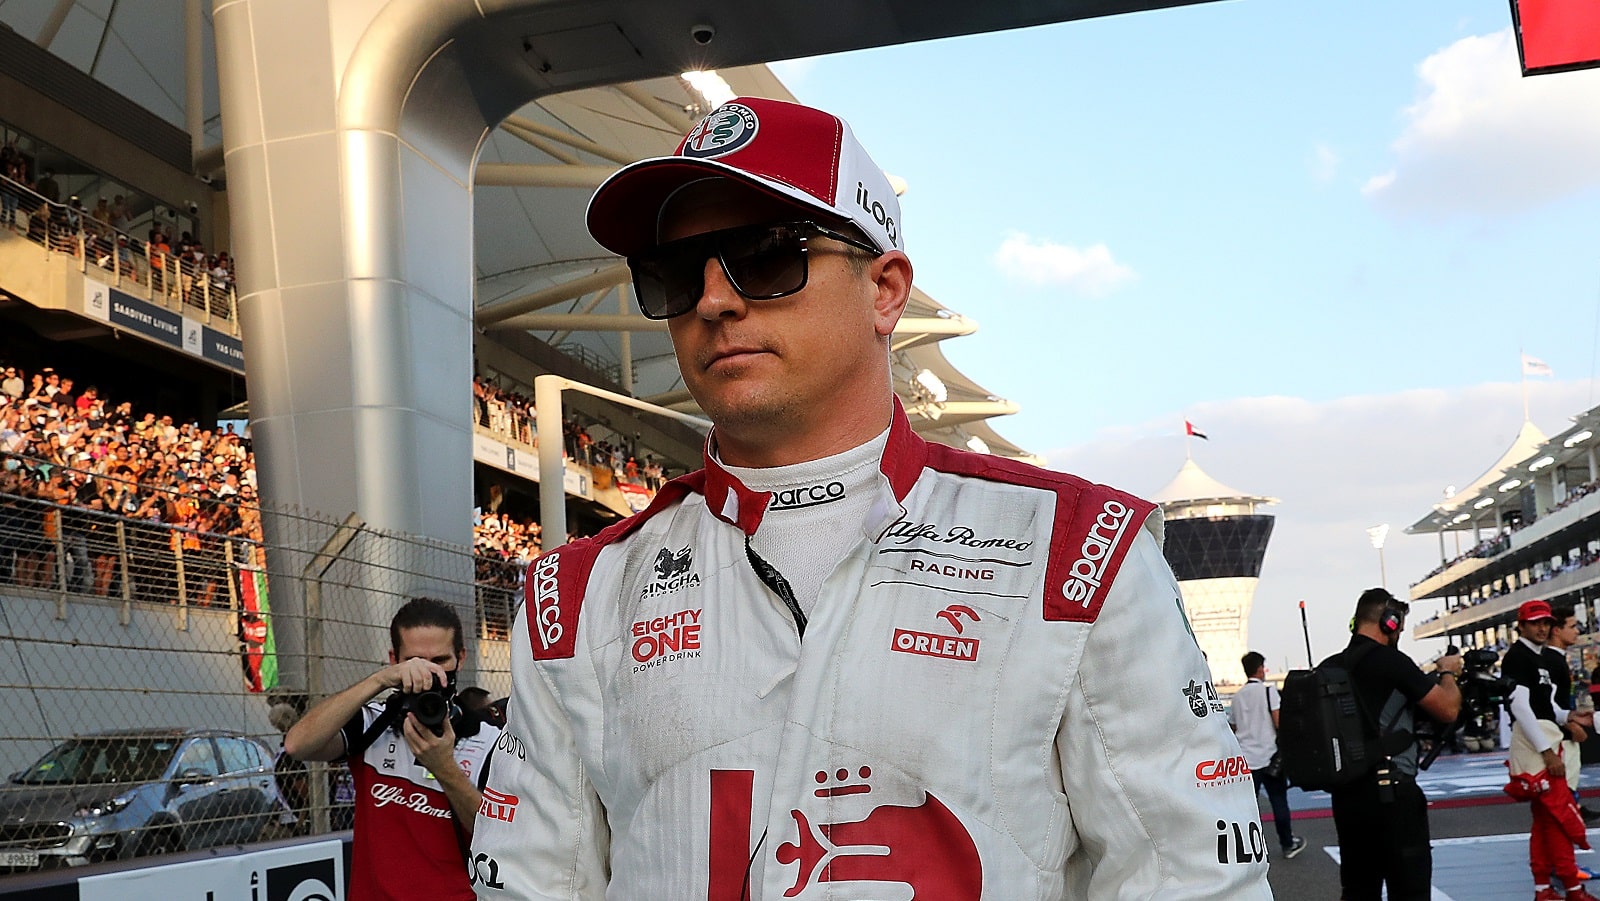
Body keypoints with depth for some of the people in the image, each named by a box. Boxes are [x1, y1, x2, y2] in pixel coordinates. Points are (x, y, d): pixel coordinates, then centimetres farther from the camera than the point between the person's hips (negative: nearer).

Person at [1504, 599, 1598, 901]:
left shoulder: (1545, 659, 17)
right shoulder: (1516, 657, -11)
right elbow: (1520, 707, -18)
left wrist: (1568, 716, 0)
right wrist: (1546, 751, -20)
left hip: (1548, 741, 10)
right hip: (1533, 741, -10)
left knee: (1545, 819, 11)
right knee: (1561, 817, -8)